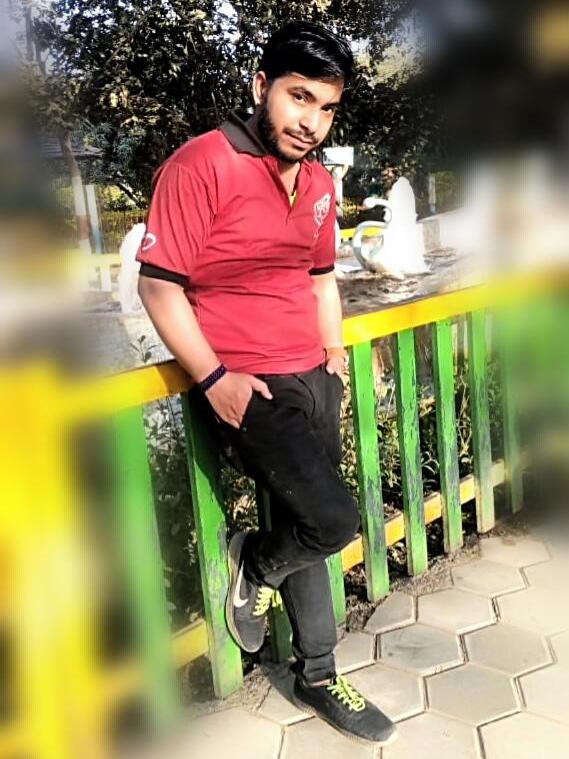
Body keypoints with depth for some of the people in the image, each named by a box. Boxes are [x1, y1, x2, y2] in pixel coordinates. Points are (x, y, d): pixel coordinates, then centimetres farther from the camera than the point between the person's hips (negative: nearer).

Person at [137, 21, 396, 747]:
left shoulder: (319, 183, 9)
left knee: (307, 529, 14)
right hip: (247, 386, -7)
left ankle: (316, 676, 33)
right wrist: (215, 378, -17)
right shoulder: (201, 163, -14)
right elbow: (158, 286, -14)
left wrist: (335, 351, 13)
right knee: (332, 521, -16)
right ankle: (250, 565, 19)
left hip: (314, 379, 7)